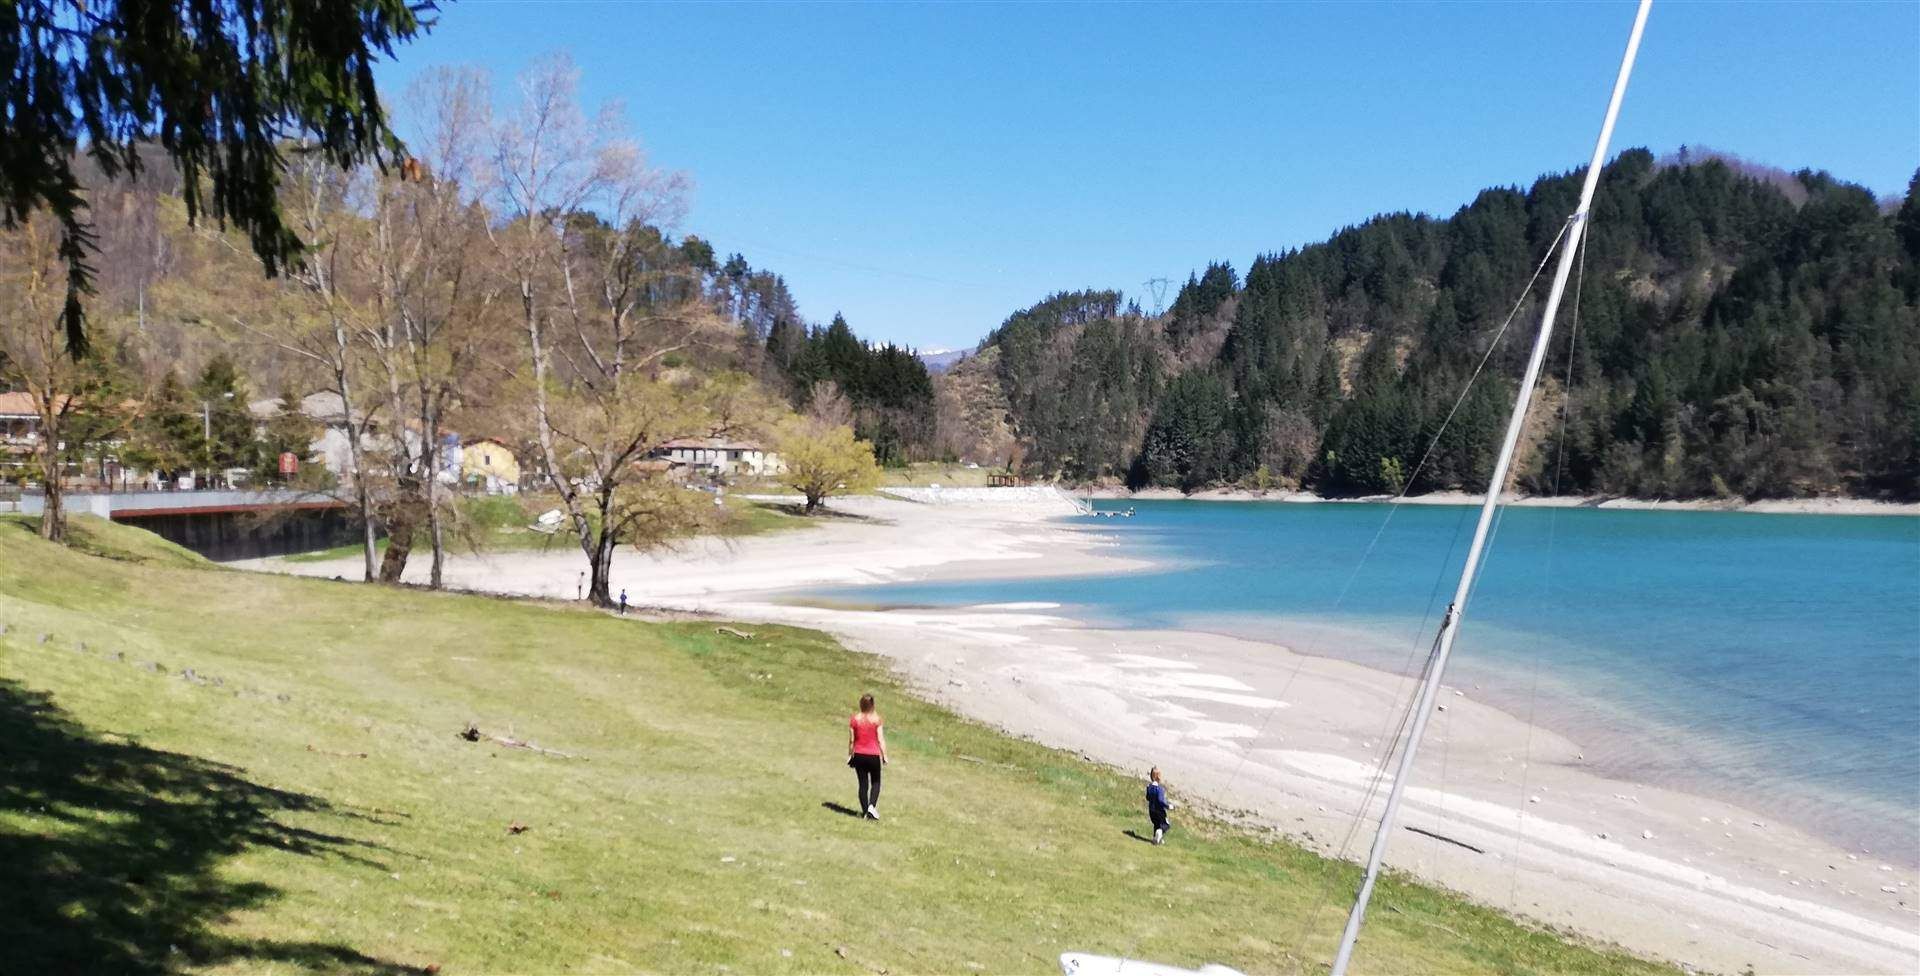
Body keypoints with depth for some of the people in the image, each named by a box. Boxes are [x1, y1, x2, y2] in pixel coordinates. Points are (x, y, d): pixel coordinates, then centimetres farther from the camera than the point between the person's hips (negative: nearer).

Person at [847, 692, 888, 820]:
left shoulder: (854, 719, -3)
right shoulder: (876, 719, -8)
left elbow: (851, 740, 1)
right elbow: (881, 739, -8)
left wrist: (849, 755, 11)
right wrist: (884, 755, -1)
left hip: (859, 755, 2)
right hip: (873, 755, -2)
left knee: (863, 783, 11)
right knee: (875, 782, 13)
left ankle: (865, 811, 12)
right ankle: (872, 805, -8)